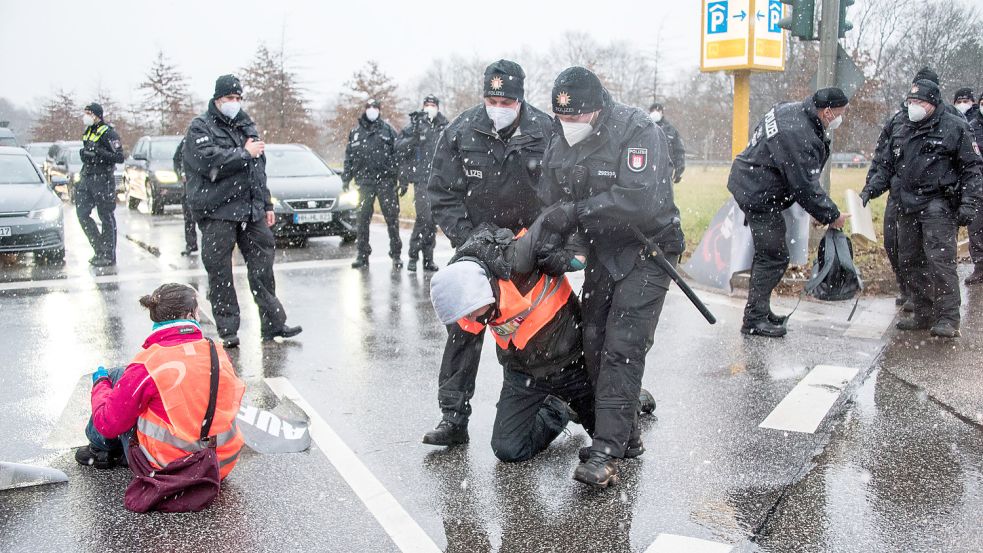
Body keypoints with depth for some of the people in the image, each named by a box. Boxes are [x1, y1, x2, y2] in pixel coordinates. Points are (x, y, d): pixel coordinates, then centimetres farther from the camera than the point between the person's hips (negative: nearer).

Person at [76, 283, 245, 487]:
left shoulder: (148, 364, -18)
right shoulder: (219, 353, -6)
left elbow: (108, 423, -10)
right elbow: (234, 398, 9)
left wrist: (100, 383, 9)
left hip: (167, 469, -5)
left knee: (117, 376, 10)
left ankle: (100, 448, 30)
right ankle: (119, 454, 36)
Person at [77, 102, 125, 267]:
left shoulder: (108, 133, -11)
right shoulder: (88, 131, 15)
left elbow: (120, 157, -17)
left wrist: (99, 152, -26)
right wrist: (84, 153, 8)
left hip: (103, 179, -8)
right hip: (87, 179, 8)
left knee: (107, 218, -1)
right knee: (82, 214, 5)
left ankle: (109, 256, 5)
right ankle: (100, 249, 16)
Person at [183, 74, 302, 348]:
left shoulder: (247, 125, 19)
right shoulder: (201, 127, -1)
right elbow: (211, 161, -20)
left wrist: (266, 204, 20)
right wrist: (245, 153, -11)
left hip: (251, 210, 6)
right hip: (217, 212, -5)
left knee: (262, 266, 6)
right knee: (220, 272, -2)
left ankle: (273, 324, 13)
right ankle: (227, 331, 6)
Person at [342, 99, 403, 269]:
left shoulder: (388, 130, 8)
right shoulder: (356, 132, 14)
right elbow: (349, 156, 15)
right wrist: (346, 178, 7)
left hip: (386, 180, -2)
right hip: (365, 181, 2)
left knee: (392, 217, -2)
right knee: (363, 218, 2)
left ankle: (396, 254, 6)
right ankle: (362, 254, 11)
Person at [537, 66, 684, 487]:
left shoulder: (639, 133, -21)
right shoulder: (560, 141, 1)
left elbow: (641, 200, -33)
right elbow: (552, 202, 4)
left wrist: (577, 211, -33)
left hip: (647, 250, -7)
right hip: (601, 251, 7)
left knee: (622, 347, -14)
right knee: (594, 343, 7)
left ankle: (607, 451, -11)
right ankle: (625, 432, 23)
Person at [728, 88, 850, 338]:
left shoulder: (793, 109, 5)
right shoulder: (798, 136, -26)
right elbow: (806, 187, -22)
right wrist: (831, 216, -10)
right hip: (760, 196, -11)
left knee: (767, 253, 16)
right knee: (774, 256, -7)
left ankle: (760, 312, 25)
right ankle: (754, 319, -1)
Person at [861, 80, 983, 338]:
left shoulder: (954, 127, 0)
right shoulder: (901, 132, 18)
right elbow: (886, 167, 23)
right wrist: (869, 190, 8)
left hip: (938, 205, -7)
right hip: (908, 207, 7)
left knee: (940, 261, -13)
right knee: (910, 263, 8)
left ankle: (948, 319, -8)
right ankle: (923, 316, 17)